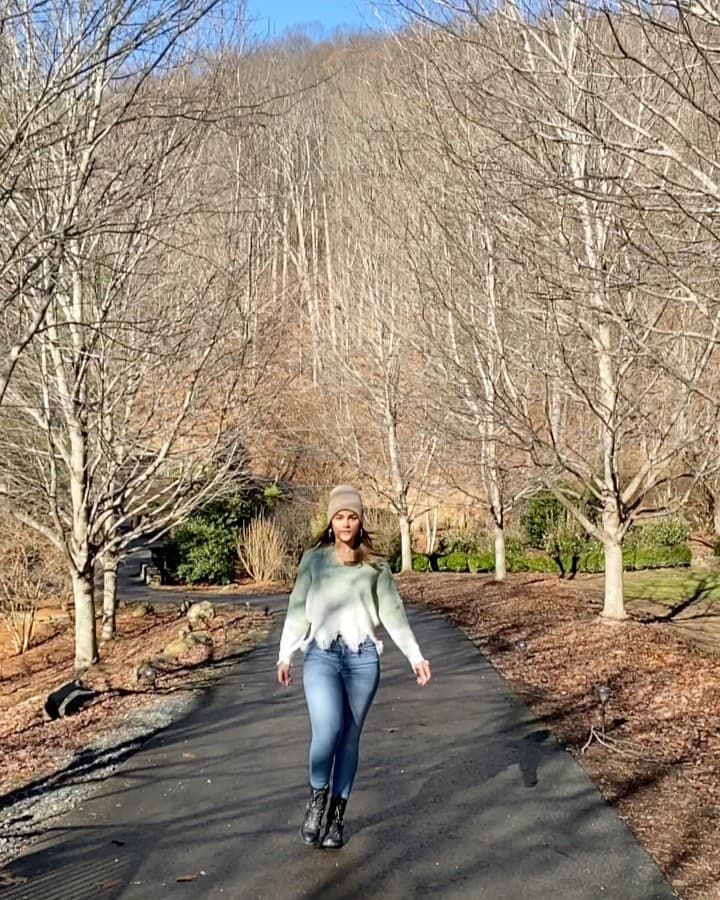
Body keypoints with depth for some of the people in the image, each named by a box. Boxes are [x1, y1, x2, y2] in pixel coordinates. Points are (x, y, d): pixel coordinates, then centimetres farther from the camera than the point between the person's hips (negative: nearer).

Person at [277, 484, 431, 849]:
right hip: (321, 655, -1)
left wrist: (415, 656, 3)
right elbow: (298, 610, 8)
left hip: (362, 658, 1)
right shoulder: (313, 559, 7)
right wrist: (285, 655, 3)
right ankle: (316, 798, 6)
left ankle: (336, 816, 20)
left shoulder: (375, 565, 8)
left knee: (349, 738, 6)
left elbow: (393, 613, 9)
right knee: (327, 730, -19)